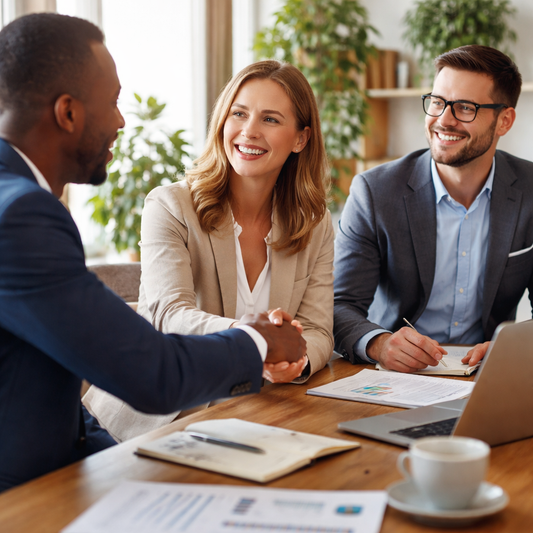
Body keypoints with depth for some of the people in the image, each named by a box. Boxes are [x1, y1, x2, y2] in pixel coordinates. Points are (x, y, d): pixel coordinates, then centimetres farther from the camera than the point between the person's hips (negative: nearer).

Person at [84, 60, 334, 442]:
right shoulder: (170, 207, -6)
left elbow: (317, 331, -1)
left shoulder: (316, 225, 6)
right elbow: (169, 314, -20)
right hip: (161, 419, -3)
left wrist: (297, 362, -27)